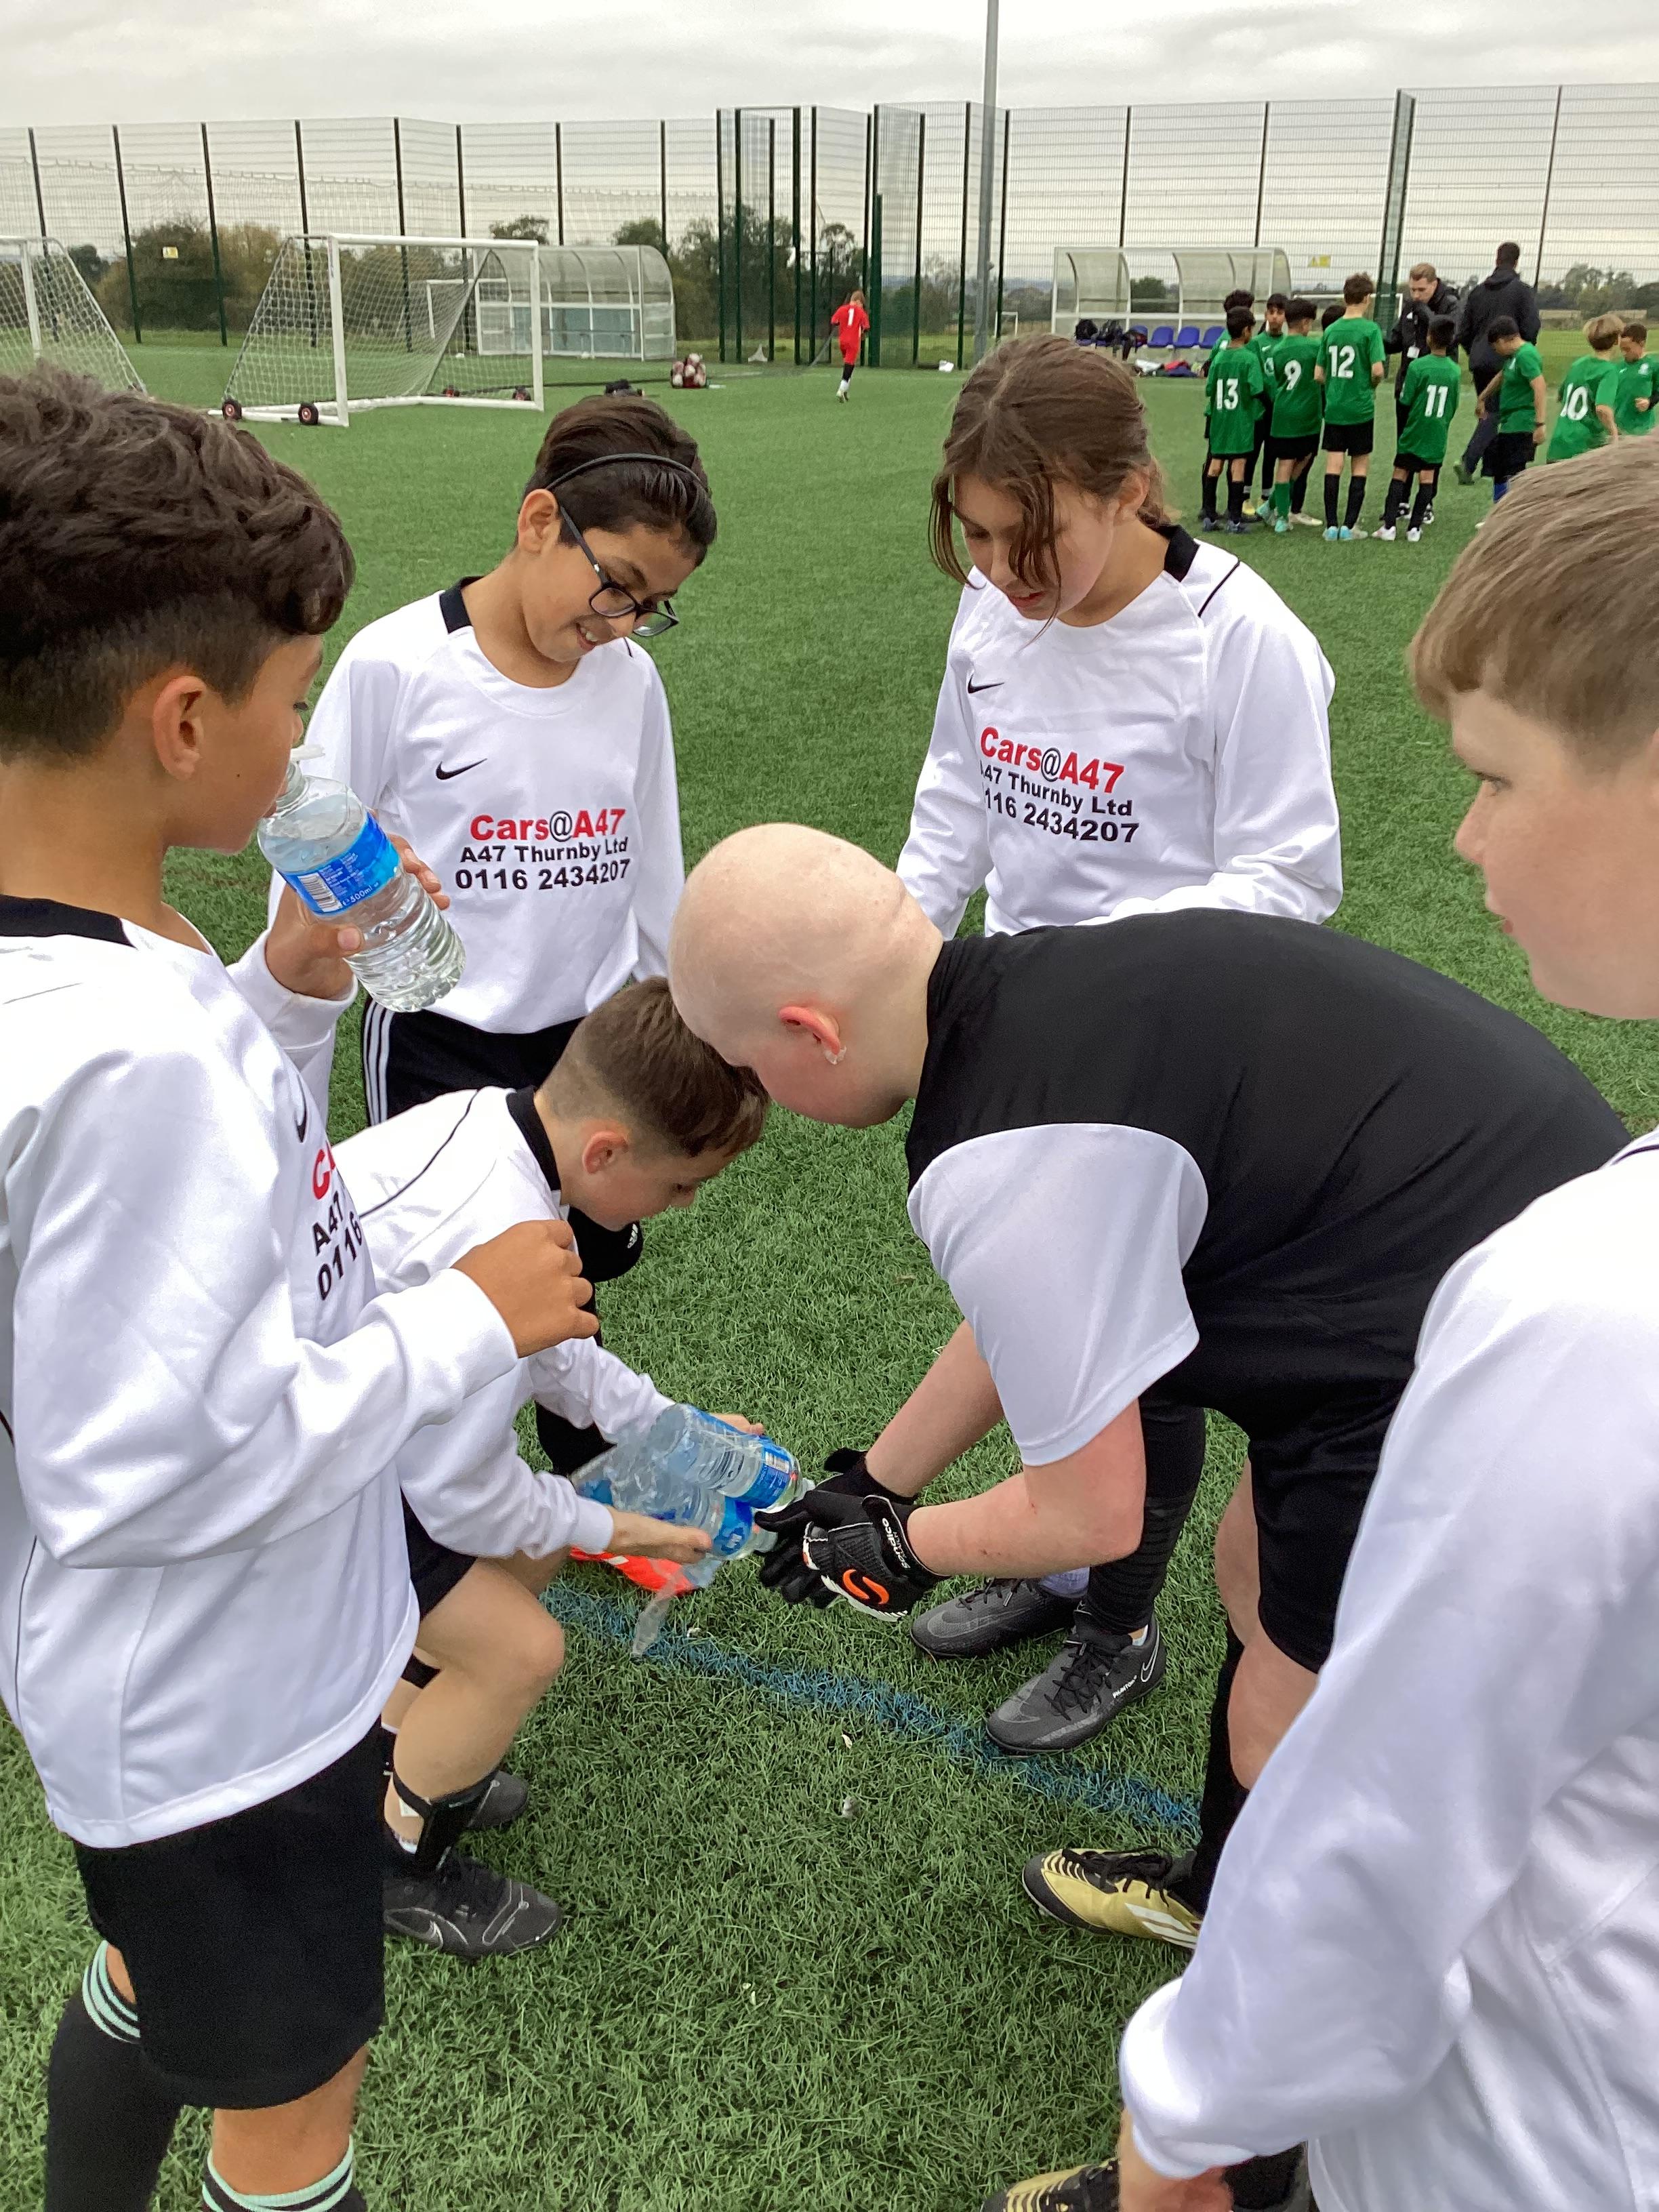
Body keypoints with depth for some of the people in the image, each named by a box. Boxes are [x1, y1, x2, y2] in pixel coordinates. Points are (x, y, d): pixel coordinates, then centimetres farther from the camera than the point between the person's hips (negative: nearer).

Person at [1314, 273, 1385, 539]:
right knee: (1360, 466, 6)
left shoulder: (1330, 330, 5)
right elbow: (1377, 370, -15)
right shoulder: (1370, 329, -9)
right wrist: (1373, 386, 5)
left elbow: (1318, 375, 5)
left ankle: (1331, 525, 2)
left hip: (1333, 407, 3)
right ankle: (1349, 525, 3)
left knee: (1333, 465, 4)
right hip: (1361, 408, -3)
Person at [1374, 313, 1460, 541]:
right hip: (1438, 435, 3)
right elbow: (1454, 405, 7)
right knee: (1427, 478, 7)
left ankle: (1389, 526, -3)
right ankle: (1415, 528, 6)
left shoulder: (1417, 366, -14)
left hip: (1415, 430, -3)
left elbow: (1406, 401, -9)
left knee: (1400, 475, 3)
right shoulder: (1455, 371, -1)